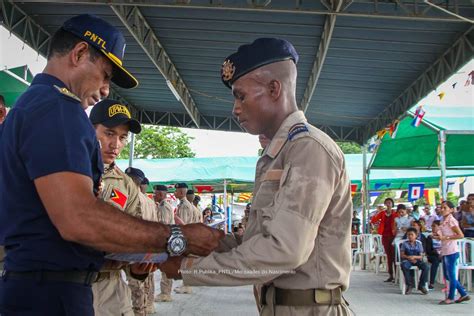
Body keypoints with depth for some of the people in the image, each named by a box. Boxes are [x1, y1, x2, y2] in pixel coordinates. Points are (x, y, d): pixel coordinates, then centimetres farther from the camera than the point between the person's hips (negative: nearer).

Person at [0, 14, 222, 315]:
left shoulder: (30, 104, 17)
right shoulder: (57, 107, -15)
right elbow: (78, 219, -28)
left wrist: (125, 258, 13)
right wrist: (178, 239, -21)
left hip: (29, 283, 10)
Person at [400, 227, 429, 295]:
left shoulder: (419, 243, 2)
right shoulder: (405, 243, 0)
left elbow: (421, 256, 0)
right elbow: (402, 255, -1)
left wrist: (414, 257, -20)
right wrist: (408, 257, -18)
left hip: (417, 260, 1)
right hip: (407, 260, -1)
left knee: (426, 267, -28)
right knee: (404, 266, -37)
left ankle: (421, 285, -8)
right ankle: (410, 284, -18)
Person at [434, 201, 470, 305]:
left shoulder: (451, 220, -12)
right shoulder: (443, 221, 13)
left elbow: (460, 235, -18)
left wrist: (446, 237, -19)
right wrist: (439, 237, 4)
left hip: (451, 251, -9)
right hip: (445, 251, 10)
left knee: (451, 275, 0)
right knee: (447, 275, 14)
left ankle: (450, 298, 10)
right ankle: (463, 294, 22)